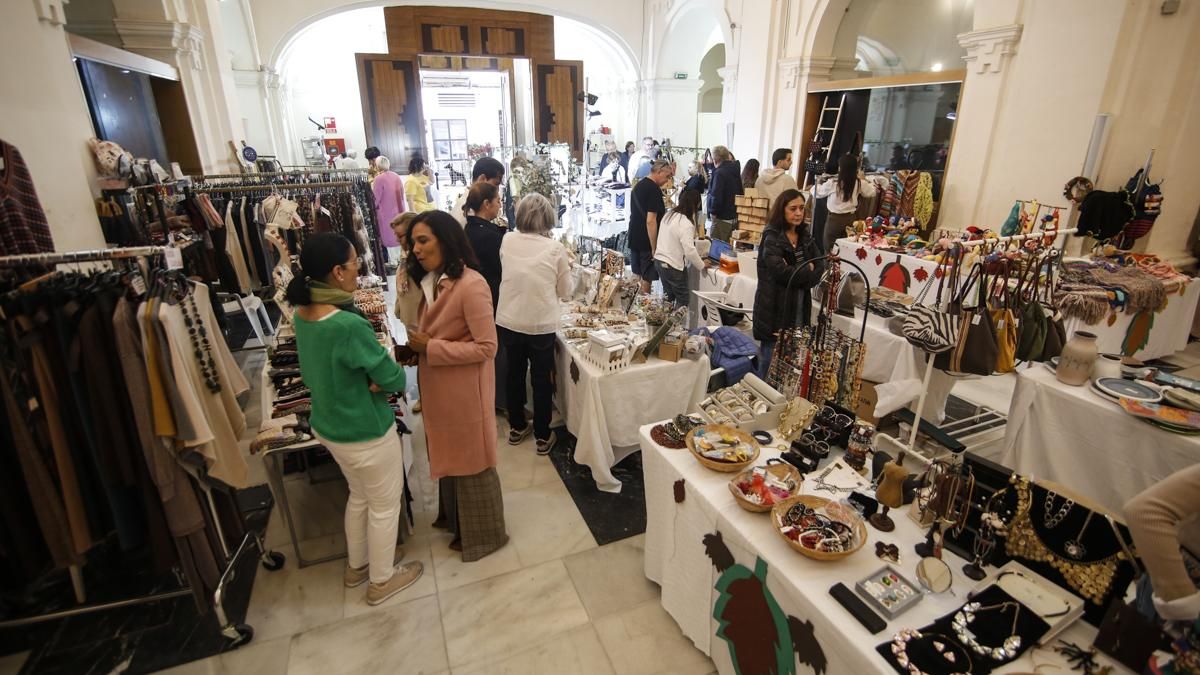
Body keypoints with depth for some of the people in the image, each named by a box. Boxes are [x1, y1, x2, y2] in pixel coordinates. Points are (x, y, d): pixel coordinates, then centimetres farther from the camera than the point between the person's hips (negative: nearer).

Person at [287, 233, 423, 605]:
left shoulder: (302, 314, -5)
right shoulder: (349, 326, -32)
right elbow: (395, 381, -23)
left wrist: (366, 377, -8)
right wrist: (388, 363, -3)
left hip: (327, 425, 8)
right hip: (365, 432, -8)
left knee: (359, 495, 29)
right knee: (385, 504, 16)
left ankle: (356, 565, 49)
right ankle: (382, 580, 36)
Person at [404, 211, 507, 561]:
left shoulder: (471, 285, -24)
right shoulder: (432, 281, 5)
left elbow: (487, 347, -24)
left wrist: (430, 348, -22)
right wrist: (417, 346, -3)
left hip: (464, 388, -8)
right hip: (439, 386, 9)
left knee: (471, 459, 10)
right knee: (448, 453, 25)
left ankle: (481, 533, 32)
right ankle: (454, 515, 48)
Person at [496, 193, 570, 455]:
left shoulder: (507, 242, -5)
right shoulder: (555, 248, -13)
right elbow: (565, 291, -3)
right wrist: (566, 269, 13)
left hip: (508, 322, 3)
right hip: (541, 325, -3)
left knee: (515, 373, 20)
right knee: (541, 378, 12)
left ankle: (516, 427, 36)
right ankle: (542, 437, 24)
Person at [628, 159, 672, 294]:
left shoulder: (638, 185, 11)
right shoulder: (654, 190, -17)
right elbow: (650, 221, -23)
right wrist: (654, 248, -19)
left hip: (634, 238, 9)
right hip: (646, 242, -9)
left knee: (636, 276, 16)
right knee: (646, 278, 1)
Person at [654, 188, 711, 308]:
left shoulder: (669, 215, 5)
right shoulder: (686, 223, -21)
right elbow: (689, 250, -23)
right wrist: (702, 265, -9)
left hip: (659, 260, 8)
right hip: (673, 266, -8)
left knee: (668, 297, 19)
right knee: (682, 300, 6)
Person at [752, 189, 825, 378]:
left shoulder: (805, 237, 12)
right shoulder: (772, 238, -8)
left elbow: (820, 268, 4)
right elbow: (780, 271, -21)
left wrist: (796, 273, -13)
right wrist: (806, 270, -6)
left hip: (800, 308, 6)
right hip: (775, 309, -6)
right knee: (770, 362, 1)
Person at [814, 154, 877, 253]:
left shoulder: (832, 183, -16)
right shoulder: (859, 183, -4)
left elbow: (816, 193, -2)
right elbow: (872, 192, 14)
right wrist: (864, 179, 23)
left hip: (834, 219, -4)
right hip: (850, 219, 4)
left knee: (830, 250, 7)